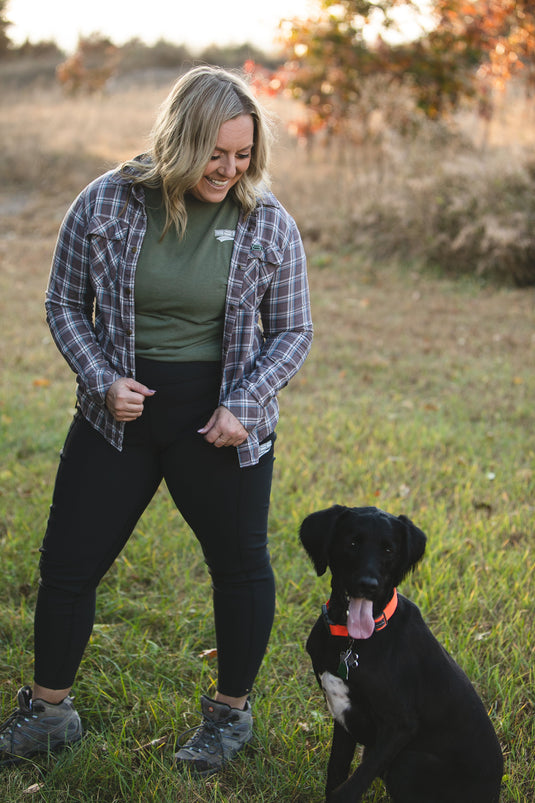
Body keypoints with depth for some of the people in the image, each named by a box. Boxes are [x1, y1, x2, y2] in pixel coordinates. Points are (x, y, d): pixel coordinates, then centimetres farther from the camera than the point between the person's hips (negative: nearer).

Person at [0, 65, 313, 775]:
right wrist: (102, 379, -11)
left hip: (221, 420, -1)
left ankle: (232, 712, 32)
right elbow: (65, 304, 3)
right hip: (120, 413, 1)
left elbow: (292, 332, 1)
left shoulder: (269, 224, -6)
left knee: (240, 564, 9)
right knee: (68, 562, 5)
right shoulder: (105, 205, -7)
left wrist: (242, 405, -12)